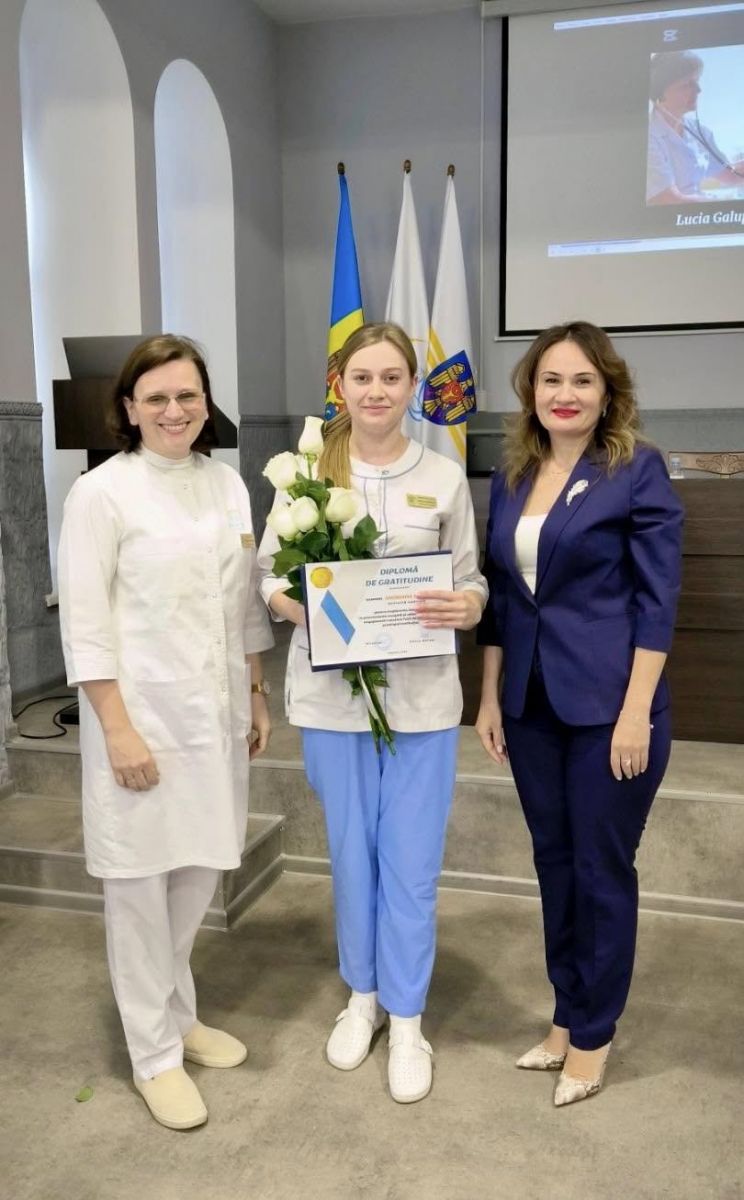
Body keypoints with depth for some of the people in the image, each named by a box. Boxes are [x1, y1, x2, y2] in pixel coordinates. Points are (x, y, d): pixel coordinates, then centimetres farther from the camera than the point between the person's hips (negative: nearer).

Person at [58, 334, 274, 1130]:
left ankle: (177, 1014, 38)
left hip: (214, 710, 5)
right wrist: (118, 729, -15)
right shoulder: (102, 492, -9)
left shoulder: (228, 485, 6)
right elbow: (85, 625, -12)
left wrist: (256, 696, 12)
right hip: (140, 712, -5)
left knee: (198, 869, 16)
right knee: (140, 882, 6)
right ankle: (155, 1055, 24)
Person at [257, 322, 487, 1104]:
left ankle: (406, 1017, 28)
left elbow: (472, 581, 4)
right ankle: (363, 995, 37)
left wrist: (464, 606, -18)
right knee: (351, 852, 15)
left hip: (422, 696, 0)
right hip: (332, 695, 1)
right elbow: (268, 573, 3)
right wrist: (297, 605, -18)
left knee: (412, 863, 7)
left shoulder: (444, 478, 1)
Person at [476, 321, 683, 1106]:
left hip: (607, 702, -5)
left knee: (602, 868, 7)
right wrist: (490, 698, 8)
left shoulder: (638, 469, -8)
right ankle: (566, 1017, 33)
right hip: (532, 703, 6)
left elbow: (657, 598, -11)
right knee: (553, 861, 15)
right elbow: (499, 595, 11)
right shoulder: (512, 476, 7)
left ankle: (593, 1035, 26)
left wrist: (636, 712, -15)